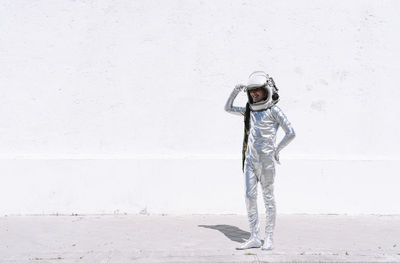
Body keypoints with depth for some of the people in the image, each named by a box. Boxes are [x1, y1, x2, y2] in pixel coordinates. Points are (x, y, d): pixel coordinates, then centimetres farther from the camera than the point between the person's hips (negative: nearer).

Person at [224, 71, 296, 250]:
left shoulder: (273, 111, -5)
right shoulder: (249, 111, 13)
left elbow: (291, 133, -9)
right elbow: (228, 108, 25)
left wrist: (277, 151, -4)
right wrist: (235, 91, 11)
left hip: (266, 161, -6)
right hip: (250, 160, 6)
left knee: (268, 197, 1)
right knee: (249, 196, 2)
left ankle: (269, 238, 8)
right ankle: (255, 237, 7)